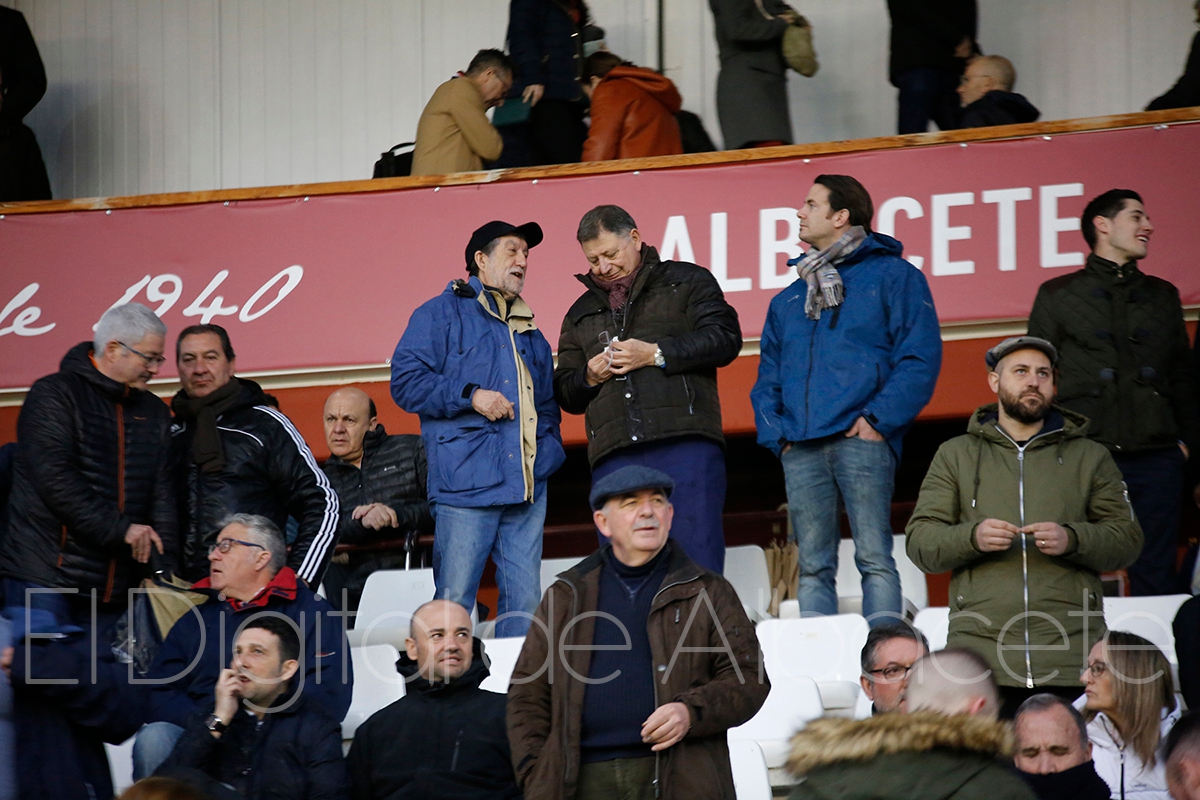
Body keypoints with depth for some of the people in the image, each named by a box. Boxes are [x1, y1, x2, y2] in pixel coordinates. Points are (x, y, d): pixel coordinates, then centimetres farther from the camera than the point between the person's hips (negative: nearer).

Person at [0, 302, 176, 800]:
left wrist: (161, 568, -4)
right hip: (46, 580, -5)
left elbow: (162, 496, 10)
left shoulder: (153, 414, 16)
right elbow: (55, 480, -13)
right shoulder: (54, 396, -2)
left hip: (110, 591, 5)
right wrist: (121, 530, -13)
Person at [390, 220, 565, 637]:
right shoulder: (442, 314, 5)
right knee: (453, 600, -9)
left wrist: (548, 453, 12)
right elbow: (406, 381, -5)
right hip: (467, 485, -6)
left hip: (527, 488, 6)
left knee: (525, 602, 2)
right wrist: (470, 396, -13)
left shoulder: (529, 331, 25)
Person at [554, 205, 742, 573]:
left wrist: (656, 354, -8)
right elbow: (566, 395, 27)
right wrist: (589, 376, 5)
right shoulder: (581, 314, 27)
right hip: (614, 456, 4)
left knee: (696, 558, -10)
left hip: (685, 445, -4)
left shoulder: (687, 281, 14)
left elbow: (725, 338, 0)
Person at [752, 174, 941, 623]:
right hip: (800, 449, 5)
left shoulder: (891, 275, 7)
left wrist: (879, 419, -12)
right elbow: (768, 379, 25)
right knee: (813, 566, 2)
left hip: (861, 439, -5)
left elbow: (920, 357, -3)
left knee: (874, 557, -11)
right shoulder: (788, 301, 25)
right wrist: (775, 432, 6)